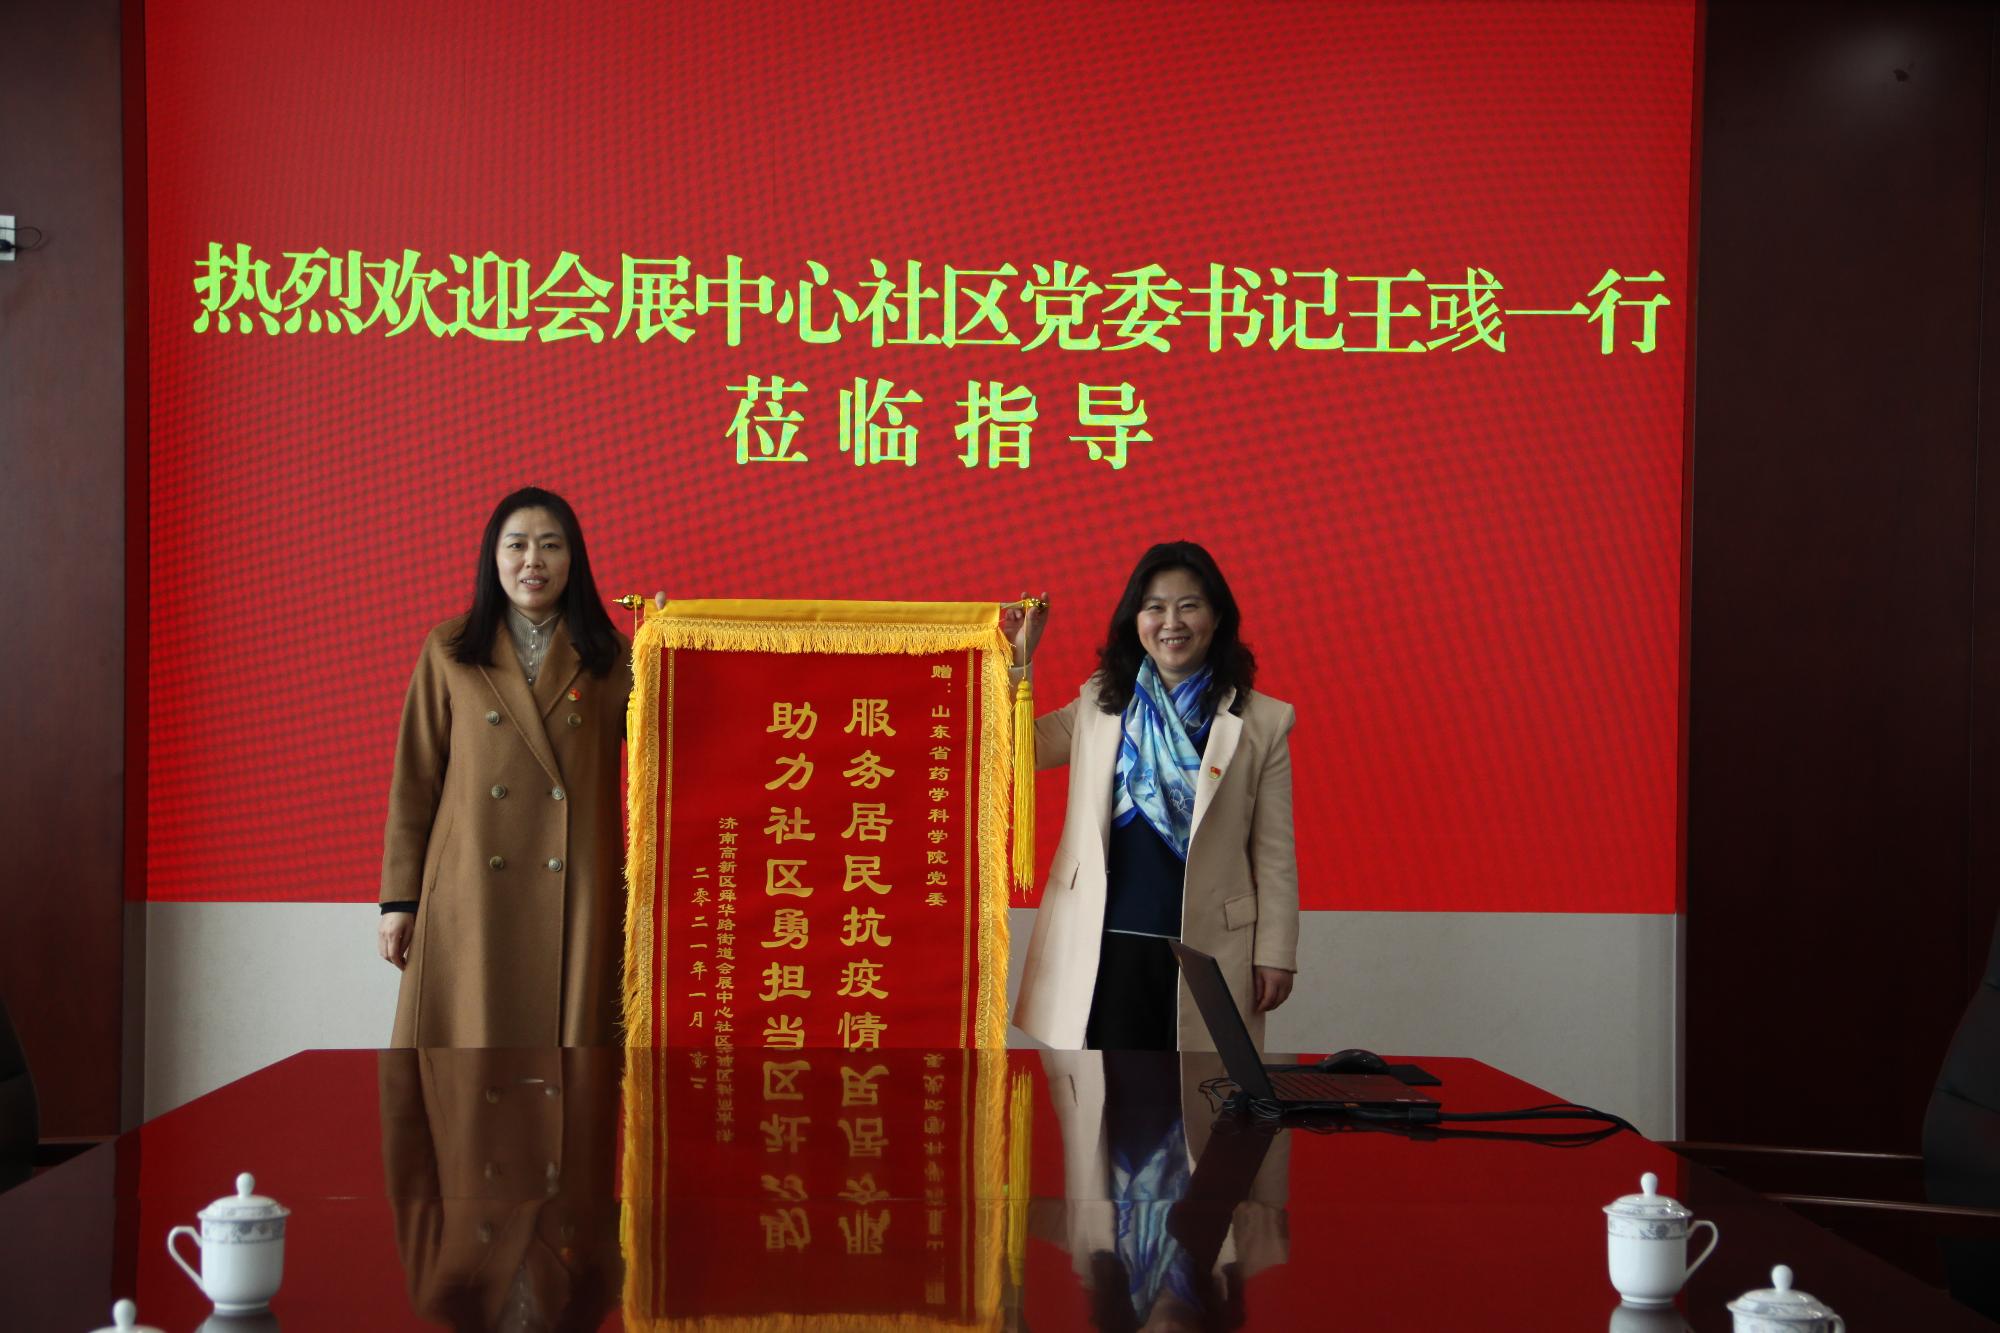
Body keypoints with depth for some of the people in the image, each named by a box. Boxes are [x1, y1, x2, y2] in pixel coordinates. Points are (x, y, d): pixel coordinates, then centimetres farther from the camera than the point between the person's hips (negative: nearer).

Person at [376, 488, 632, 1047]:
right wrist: (399, 899, 1)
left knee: (570, 1035, 2)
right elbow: (414, 781, 6)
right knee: (471, 1043, 1)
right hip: (470, 895, 0)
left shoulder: (610, 656, 8)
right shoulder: (449, 651, 6)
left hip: (576, 896, 1)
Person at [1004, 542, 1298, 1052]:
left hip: (1207, 947, -1)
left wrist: (1276, 953, 0)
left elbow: (1274, 855, 2)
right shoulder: (1098, 704, 9)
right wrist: (1017, 661, 2)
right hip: (1106, 940, 2)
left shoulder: (1262, 722, 2)